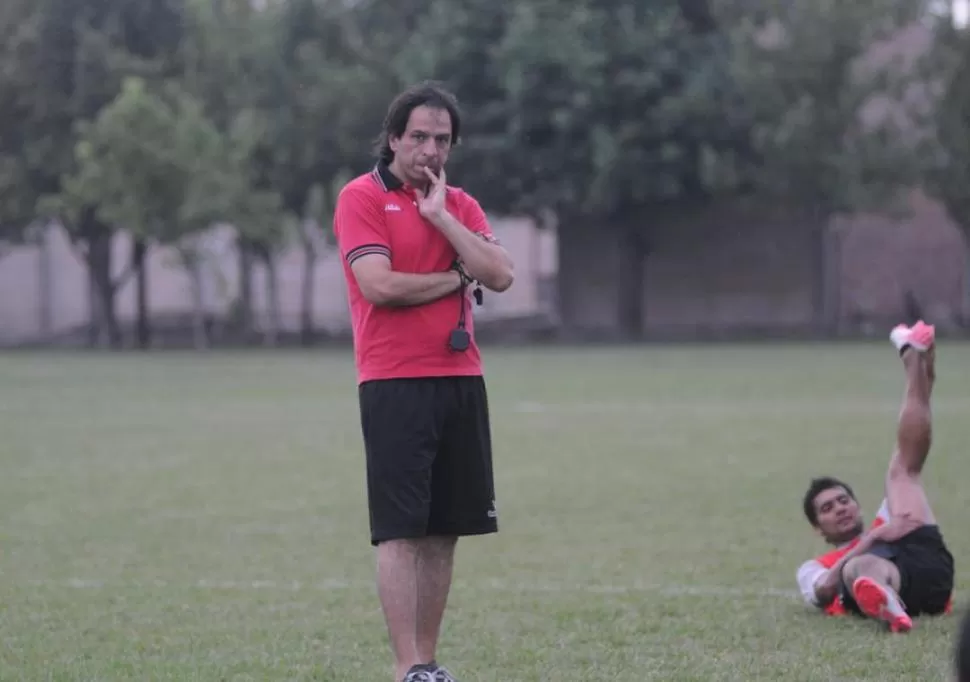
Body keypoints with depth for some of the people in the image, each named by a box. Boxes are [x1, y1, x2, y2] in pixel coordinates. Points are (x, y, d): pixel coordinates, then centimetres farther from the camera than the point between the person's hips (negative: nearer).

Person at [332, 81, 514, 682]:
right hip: (395, 383, -6)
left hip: (461, 381, 6)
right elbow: (379, 285, -15)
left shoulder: (461, 205, 15)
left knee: (444, 531, 6)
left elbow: (500, 275, 0)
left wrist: (441, 216, -6)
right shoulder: (361, 198, -2)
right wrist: (457, 278, -2)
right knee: (401, 531, -8)